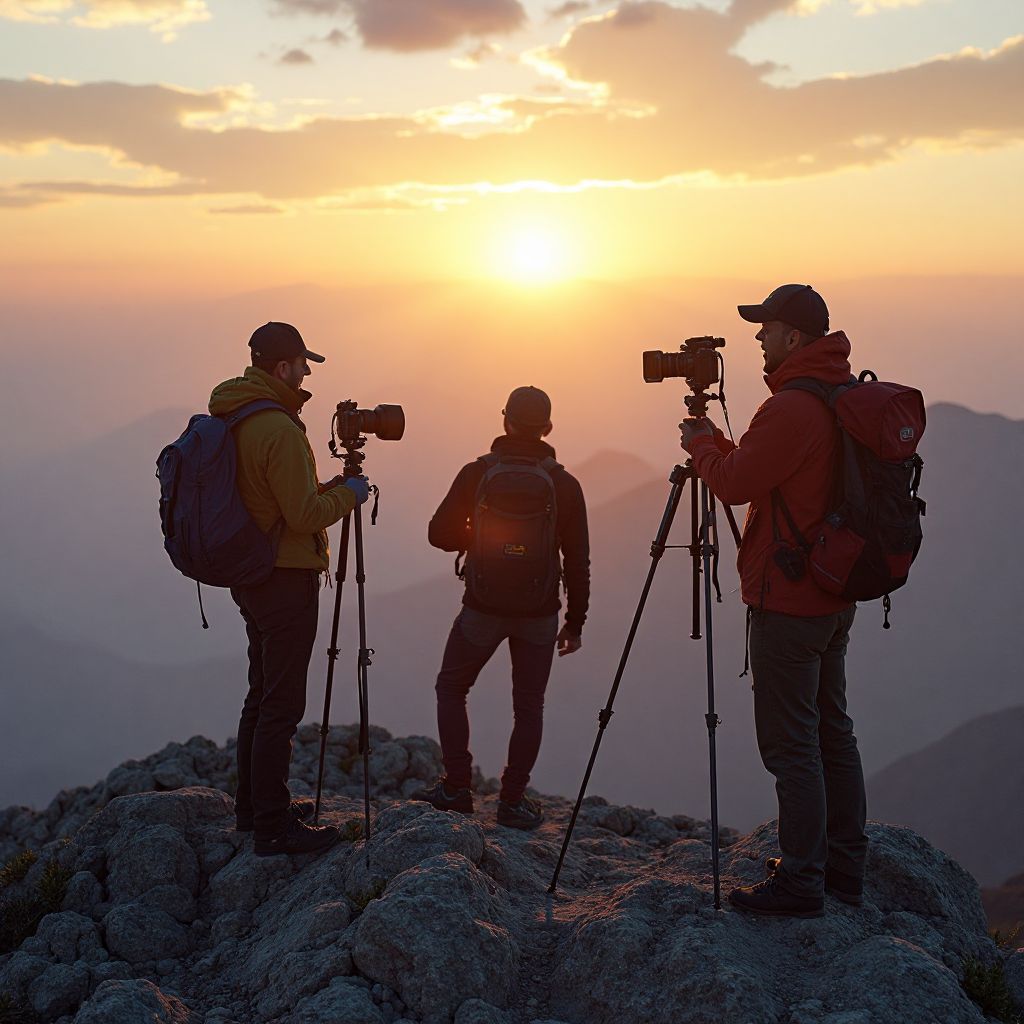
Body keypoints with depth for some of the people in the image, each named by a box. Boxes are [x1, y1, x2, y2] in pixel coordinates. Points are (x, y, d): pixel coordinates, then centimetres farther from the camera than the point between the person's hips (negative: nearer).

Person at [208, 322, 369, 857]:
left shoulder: (232, 421, 9)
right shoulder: (279, 430, -21)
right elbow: (303, 517, -21)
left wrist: (326, 489, 12)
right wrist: (347, 494, -5)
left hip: (248, 574, 10)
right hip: (285, 581, -10)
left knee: (262, 694, 19)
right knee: (281, 705, -3)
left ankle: (253, 806, 29)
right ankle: (273, 827, 4)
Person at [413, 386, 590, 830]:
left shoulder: (477, 473, -7)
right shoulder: (564, 485, -5)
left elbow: (440, 534, -4)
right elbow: (577, 562, -3)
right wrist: (575, 622, 7)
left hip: (483, 608, 0)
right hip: (539, 615, 1)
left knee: (451, 689, 18)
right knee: (528, 705, 11)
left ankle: (456, 787, 15)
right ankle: (513, 801, 11)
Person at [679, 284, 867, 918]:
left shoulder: (793, 407, -19)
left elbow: (736, 484, -15)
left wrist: (700, 445, 3)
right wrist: (716, 443, 15)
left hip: (788, 600, -10)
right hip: (835, 597, 10)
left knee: (792, 744, -4)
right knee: (832, 731, 15)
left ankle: (801, 882, 2)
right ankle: (845, 870, 24)